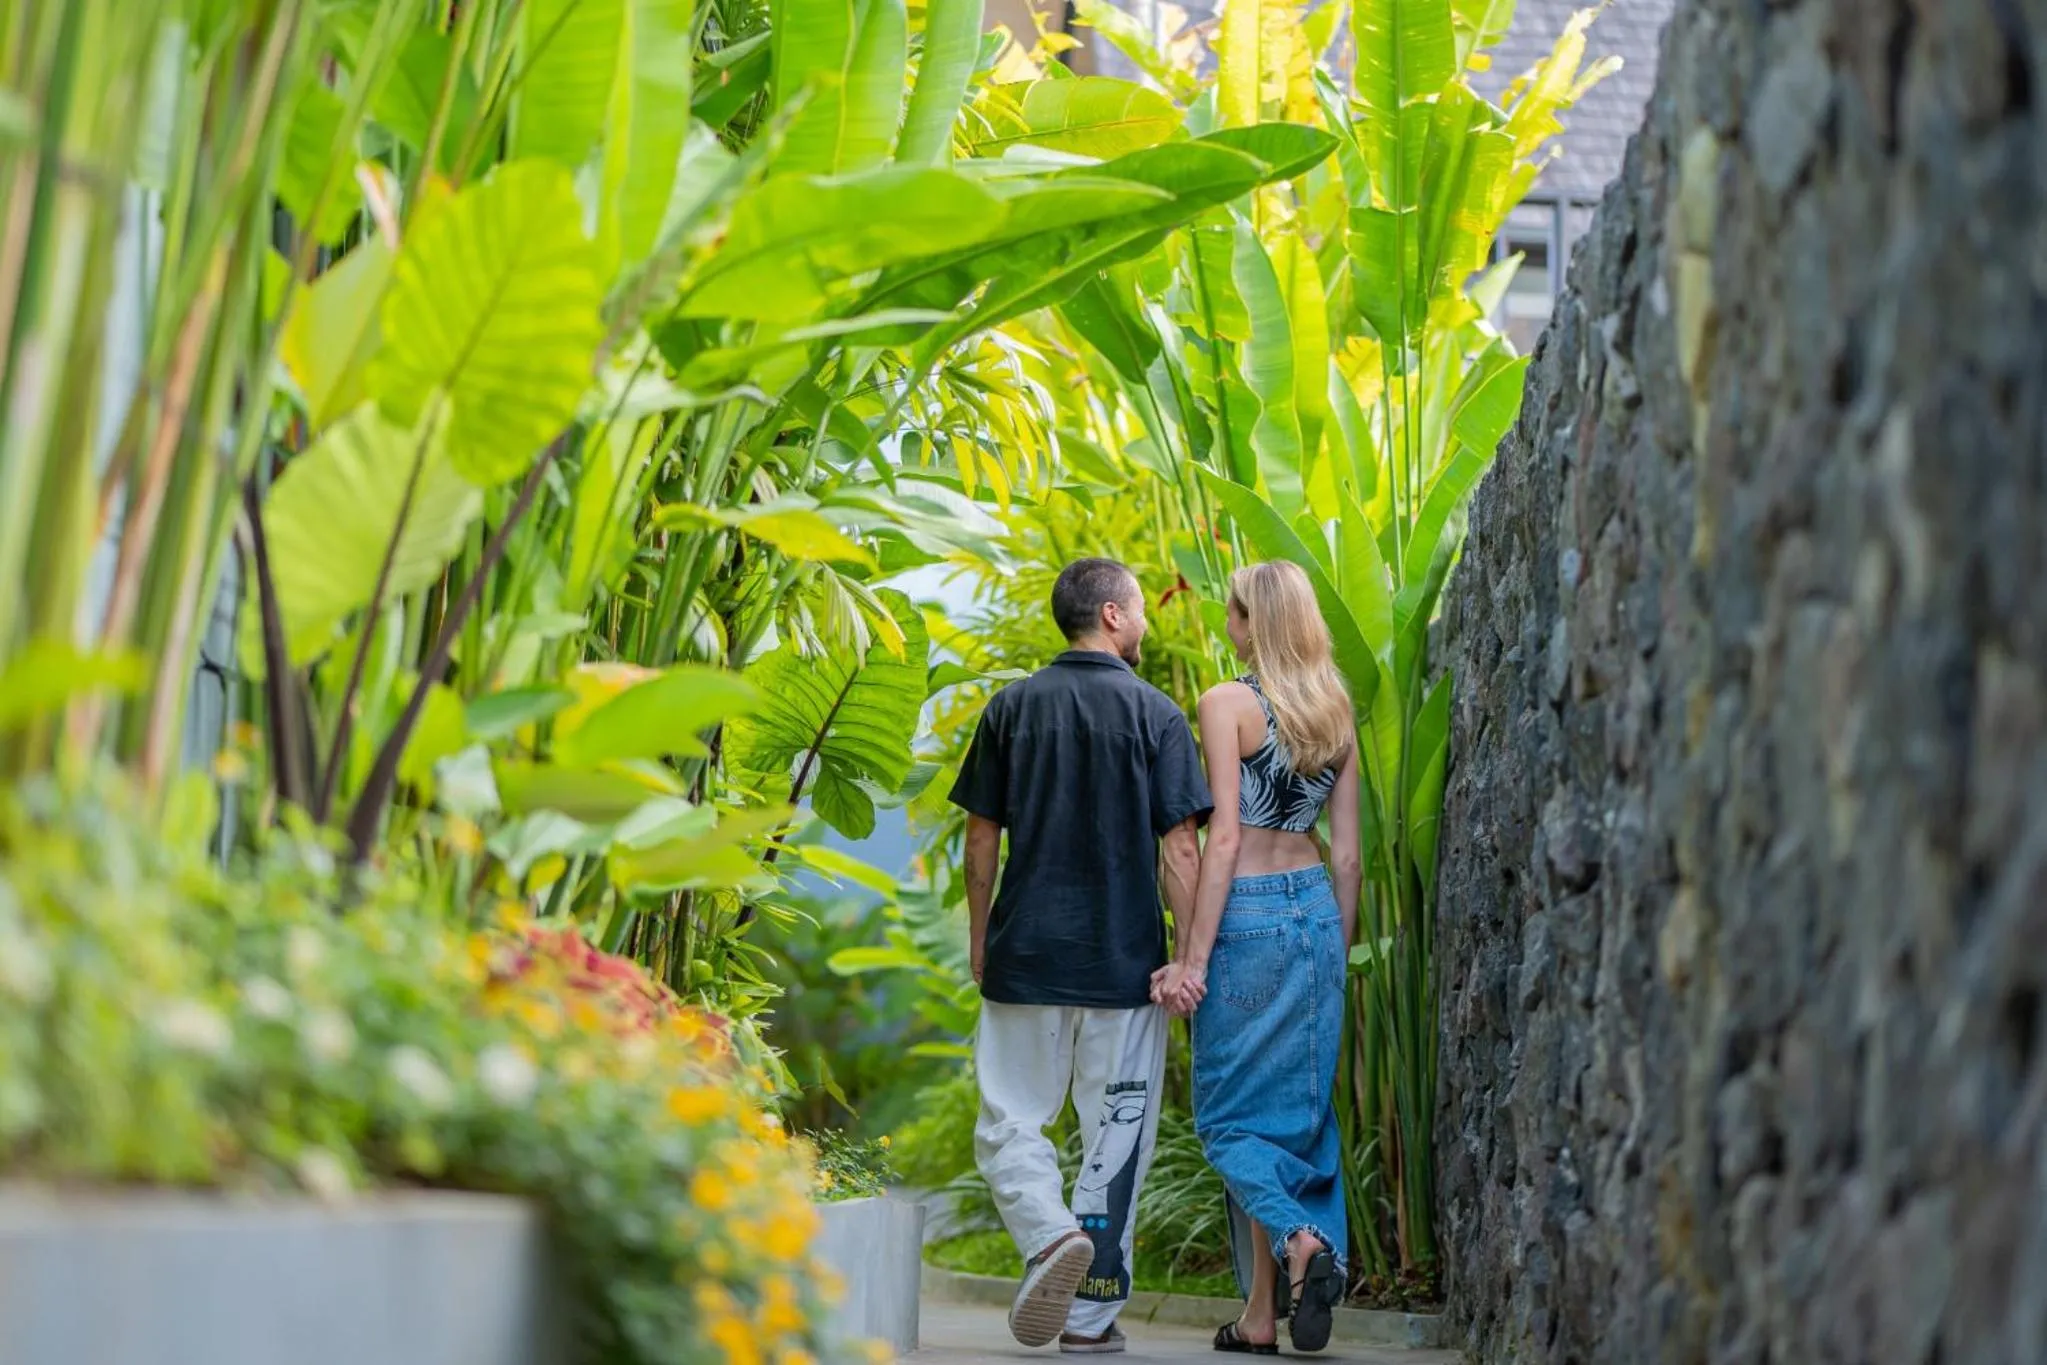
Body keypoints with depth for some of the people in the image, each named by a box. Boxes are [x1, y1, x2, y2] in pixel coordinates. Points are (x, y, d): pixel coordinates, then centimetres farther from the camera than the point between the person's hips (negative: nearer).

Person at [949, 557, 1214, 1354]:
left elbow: (980, 841, 6)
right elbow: (1180, 849, -7)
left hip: (1025, 954, 1)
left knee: (1011, 1122, 8)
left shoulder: (1011, 708, 4)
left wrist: (980, 945, 16)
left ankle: (1051, 1234, -19)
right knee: (1116, 1134, 7)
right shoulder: (1154, 715, -2)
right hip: (1125, 960, -1)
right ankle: (1092, 1314, 9)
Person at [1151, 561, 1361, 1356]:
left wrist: (1193, 957, -14)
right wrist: (1338, 952, 18)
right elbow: (1347, 853, 10)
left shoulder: (1228, 704, -9)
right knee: (1297, 1109, 9)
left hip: (1249, 912, -6)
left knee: (1228, 1113, 3)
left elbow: (1224, 837, -15)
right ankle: (1263, 1313, 11)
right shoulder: (1336, 713, 9)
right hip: (1317, 910, 6)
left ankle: (1300, 1238, -21)